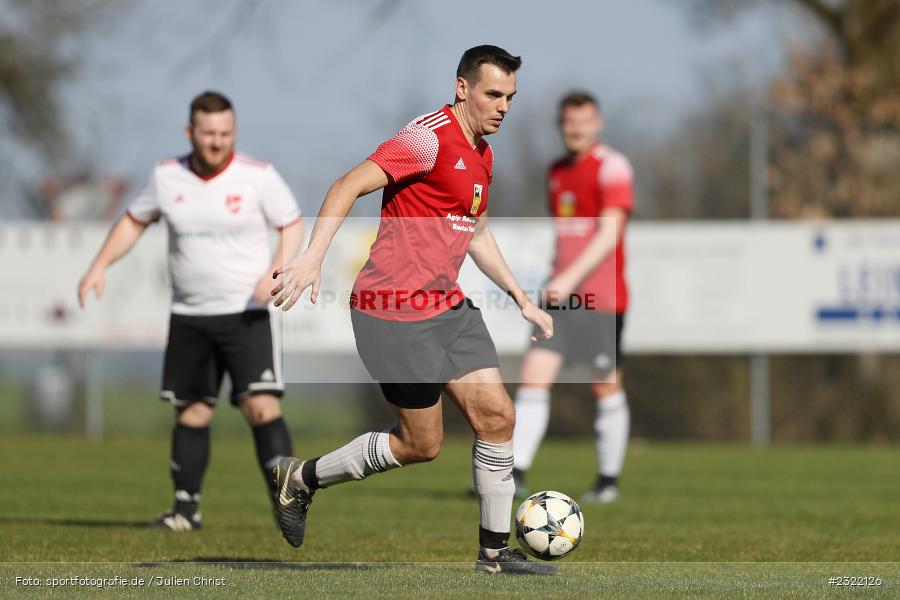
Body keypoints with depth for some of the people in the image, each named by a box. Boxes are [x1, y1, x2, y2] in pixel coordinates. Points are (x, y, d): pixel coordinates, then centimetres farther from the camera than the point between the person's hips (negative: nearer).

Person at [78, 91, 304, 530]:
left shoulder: (258, 176, -8)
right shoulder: (167, 176, 2)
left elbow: (292, 226, -1)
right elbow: (134, 221, 16)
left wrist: (275, 272, -17)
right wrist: (100, 266, 5)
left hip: (246, 313, -4)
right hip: (188, 315, 4)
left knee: (262, 407, -15)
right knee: (192, 411, 8)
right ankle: (186, 507, 19)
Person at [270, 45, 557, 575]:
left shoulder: (482, 155, 13)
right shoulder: (431, 138, -16)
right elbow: (351, 186, -24)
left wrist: (522, 300, 26)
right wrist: (314, 257, -34)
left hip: (449, 307, 9)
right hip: (393, 313, -9)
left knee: (497, 416, 0)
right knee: (422, 444, -2)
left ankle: (495, 549, 10)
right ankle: (303, 478, 16)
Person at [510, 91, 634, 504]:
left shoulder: (612, 167, -8)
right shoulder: (556, 172, 14)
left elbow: (609, 234, -18)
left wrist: (570, 278, -27)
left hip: (600, 299, -6)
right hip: (560, 298, 6)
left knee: (606, 388, 3)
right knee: (534, 379, -7)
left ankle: (608, 481, 15)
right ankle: (514, 475, -11)